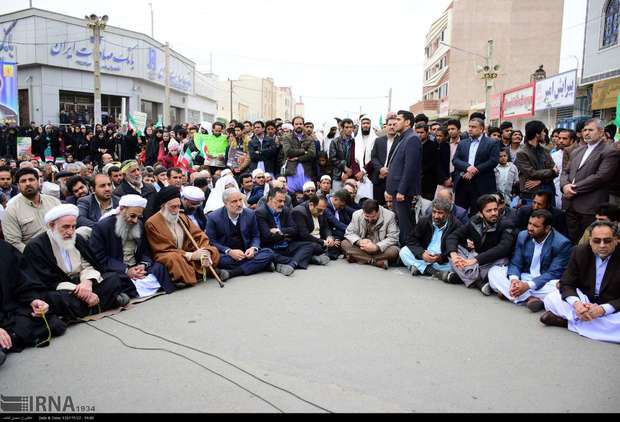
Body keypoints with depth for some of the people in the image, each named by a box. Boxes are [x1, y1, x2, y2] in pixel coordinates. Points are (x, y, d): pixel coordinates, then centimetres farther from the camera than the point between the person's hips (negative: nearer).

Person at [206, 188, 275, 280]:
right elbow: (210, 242, -7)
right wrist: (229, 252, -22)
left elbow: (256, 236, 11)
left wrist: (253, 248, -13)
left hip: (246, 253, 3)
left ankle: (231, 273, -30)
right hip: (226, 255, -3)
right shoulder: (214, 217, -6)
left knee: (268, 253, -22)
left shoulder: (250, 214, 3)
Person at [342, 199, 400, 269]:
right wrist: (359, 242, -25)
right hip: (362, 248, 3)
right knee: (344, 243, -20)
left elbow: (393, 237, -18)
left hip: (381, 249, -3)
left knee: (394, 251, -33)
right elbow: (349, 233, -3)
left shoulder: (390, 216, -13)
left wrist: (376, 247, -31)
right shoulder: (357, 215, -5)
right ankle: (378, 262, -25)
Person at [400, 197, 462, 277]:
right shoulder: (424, 222, 3)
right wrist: (422, 253, -19)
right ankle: (429, 270, -26)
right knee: (404, 251, -15)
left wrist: (441, 257, -27)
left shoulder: (456, 226, -8)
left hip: (443, 261, -3)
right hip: (424, 256, 3)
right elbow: (411, 240, 0)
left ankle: (419, 267, -26)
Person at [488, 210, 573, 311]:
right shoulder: (523, 236, 0)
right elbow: (515, 263, -1)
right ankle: (529, 298, -28)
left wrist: (528, 285, -30)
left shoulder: (562, 244, -15)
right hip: (523, 276, 5)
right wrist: (514, 279, -24)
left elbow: (553, 273, -19)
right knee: (494, 272, -15)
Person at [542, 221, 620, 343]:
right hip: (584, 301, 2)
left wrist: (602, 309, -34)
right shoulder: (580, 252, -6)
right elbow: (566, 283, -5)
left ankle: (568, 321, -23)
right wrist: (576, 303, -27)